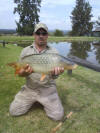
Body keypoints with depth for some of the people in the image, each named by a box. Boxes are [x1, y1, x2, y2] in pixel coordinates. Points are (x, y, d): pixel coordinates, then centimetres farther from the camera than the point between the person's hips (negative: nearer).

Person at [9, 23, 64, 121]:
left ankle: (44, 102, 19)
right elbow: (20, 72, 0)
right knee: (14, 111, -1)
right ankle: (33, 101, 24)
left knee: (58, 115, -11)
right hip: (29, 88, 2)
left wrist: (55, 73, -35)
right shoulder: (25, 51, 0)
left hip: (47, 89, -1)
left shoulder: (54, 52, -4)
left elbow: (53, 76, -10)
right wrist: (25, 72, -25)